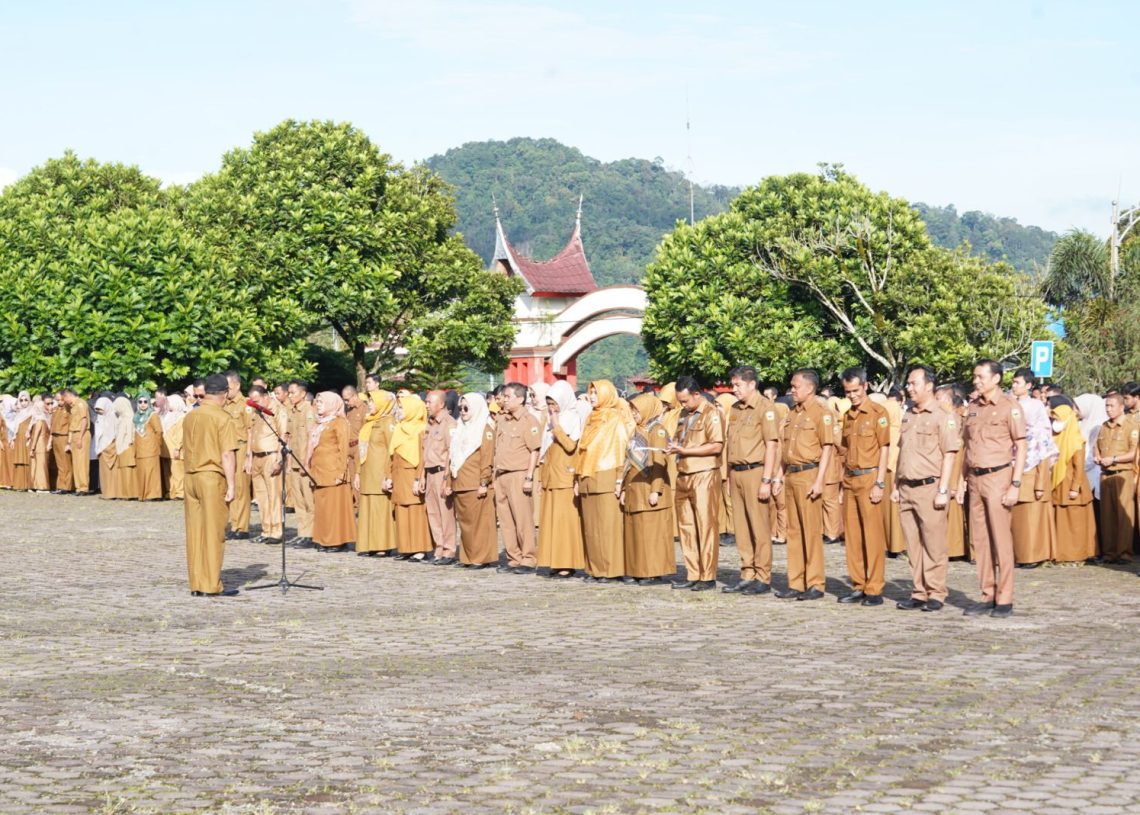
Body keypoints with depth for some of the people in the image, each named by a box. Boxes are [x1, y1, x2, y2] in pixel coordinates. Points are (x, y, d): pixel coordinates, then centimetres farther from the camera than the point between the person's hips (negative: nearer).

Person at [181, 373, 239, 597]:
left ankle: (196, 584, 12)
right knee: (213, 533, -1)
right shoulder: (223, 418, -10)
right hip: (213, 477, -6)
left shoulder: (190, 417, 9)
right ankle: (212, 586, 0)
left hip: (191, 476, 6)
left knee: (194, 532, 9)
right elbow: (227, 455, -15)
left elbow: (185, 451, 15)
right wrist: (231, 485, -11)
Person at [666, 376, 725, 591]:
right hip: (684, 476, 8)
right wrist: (673, 445, 5)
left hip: (704, 476, -8)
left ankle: (708, 577, -2)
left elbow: (717, 446, -15)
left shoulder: (711, 413, -7)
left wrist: (685, 450, -15)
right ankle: (692, 575, 12)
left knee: (706, 527, -5)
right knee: (686, 527, 7)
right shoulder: (684, 414, 17)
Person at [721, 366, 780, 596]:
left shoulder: (765, 408, -7)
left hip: (755, 471, -8)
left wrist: (766, 480, -16)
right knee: (741, 527, 10)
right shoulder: (735, 409, 16)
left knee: (760, 527, -3)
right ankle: (747, 575, 16)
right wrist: (729, 477, 18)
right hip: (736, 473, 8)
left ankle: (763, 578, 2)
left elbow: (771, 445, -12)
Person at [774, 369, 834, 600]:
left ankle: (815, 584, 0)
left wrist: (819, 481, -18)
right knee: (794, 531, 9)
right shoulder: (793, 414, 17)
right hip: (791, 475, 8)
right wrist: (782, 475, 17)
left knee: (811, 531, -5)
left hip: (808, 474, -8)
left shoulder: (821, 413, -8)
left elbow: (827, 448, -12)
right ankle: (796, 583, 14)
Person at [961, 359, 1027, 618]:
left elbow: (1021, 446, -7)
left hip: (998, 477, -6)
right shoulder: (973, 407, 13)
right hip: (975, 479, 6)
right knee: (979, 539, 7)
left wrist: (1015, 485, -13)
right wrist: (963, 481, 14)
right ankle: (987, 596, 13)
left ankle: (1005, 599, 1)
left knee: (1001, 539, -4)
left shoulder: (1009, 406, -5)